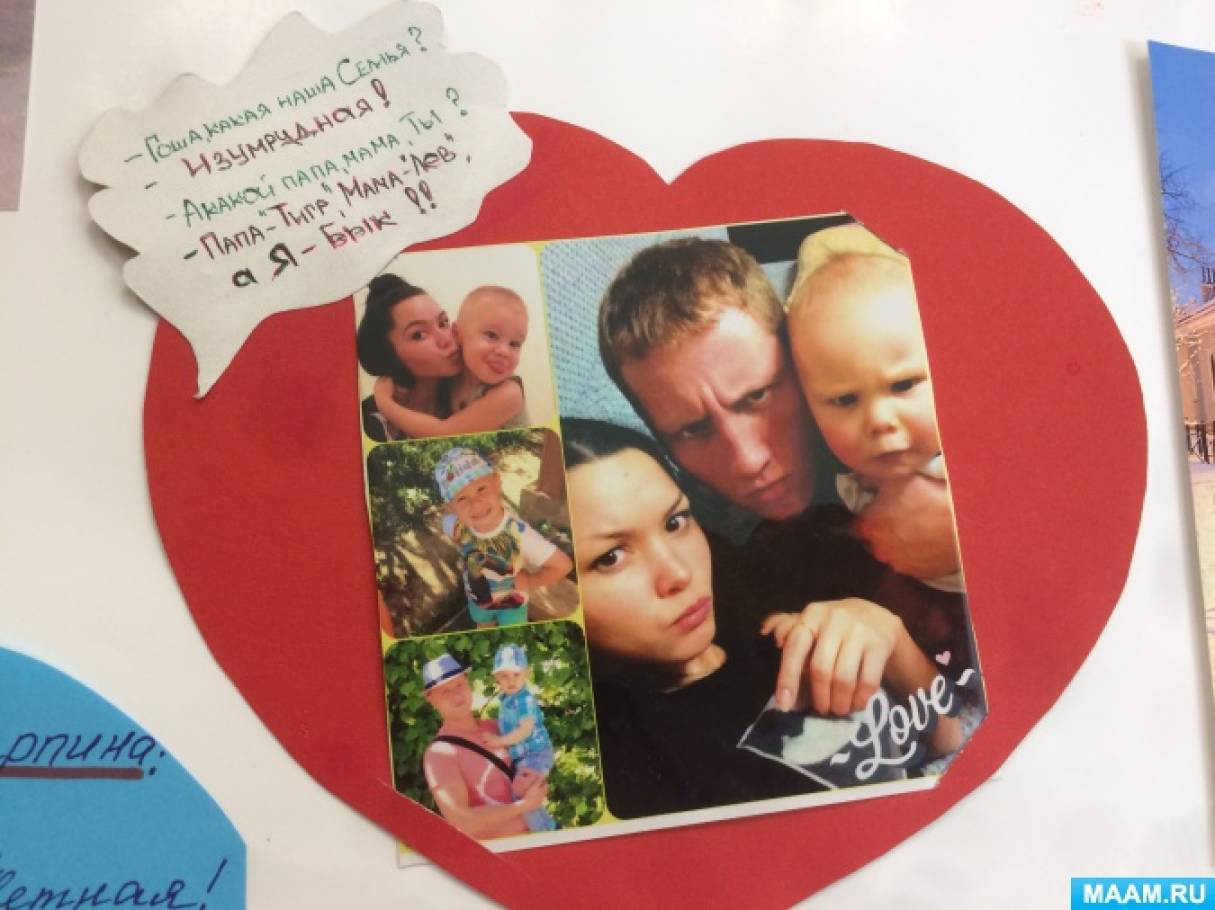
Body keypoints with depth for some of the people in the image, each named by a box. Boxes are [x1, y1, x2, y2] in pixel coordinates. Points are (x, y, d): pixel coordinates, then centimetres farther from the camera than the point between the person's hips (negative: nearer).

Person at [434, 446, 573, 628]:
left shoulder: (518, 532, -43)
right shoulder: (455, 525, -31)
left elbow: (562, 565, -37)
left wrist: (529, 582, -24)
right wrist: (465, 560, -8)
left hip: (511, 602, -3)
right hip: (477, 598, 3)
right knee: (484, 632, 34)